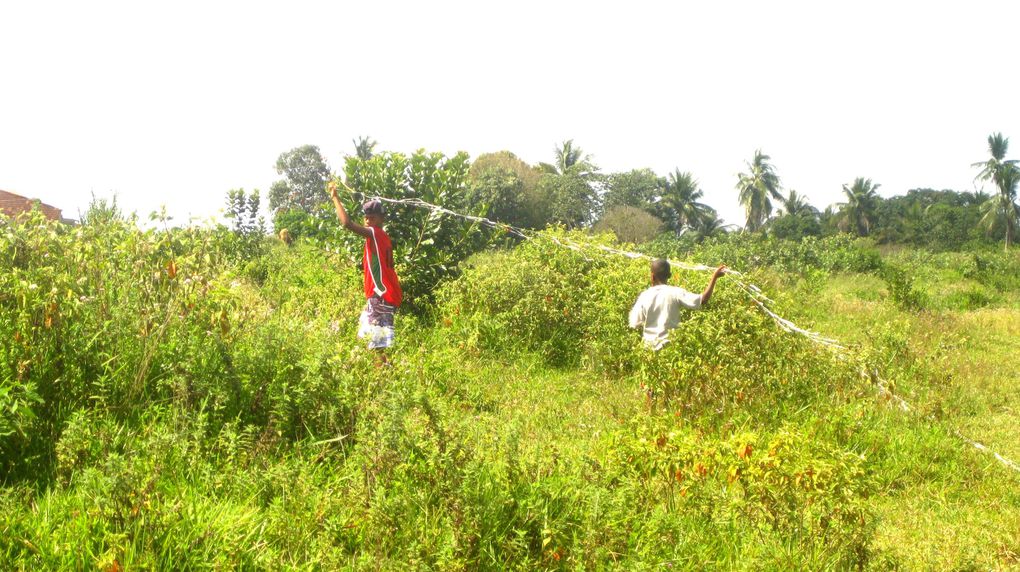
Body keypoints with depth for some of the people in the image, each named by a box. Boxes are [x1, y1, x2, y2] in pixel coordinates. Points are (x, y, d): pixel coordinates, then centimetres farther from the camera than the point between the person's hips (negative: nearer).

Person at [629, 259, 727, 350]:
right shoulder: (675, 293, -10)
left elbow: (635, 325, -4)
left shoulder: (644, 296, -7)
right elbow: (703, 300, -15)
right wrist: (715, 277, -12)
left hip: (649, 346, 1)